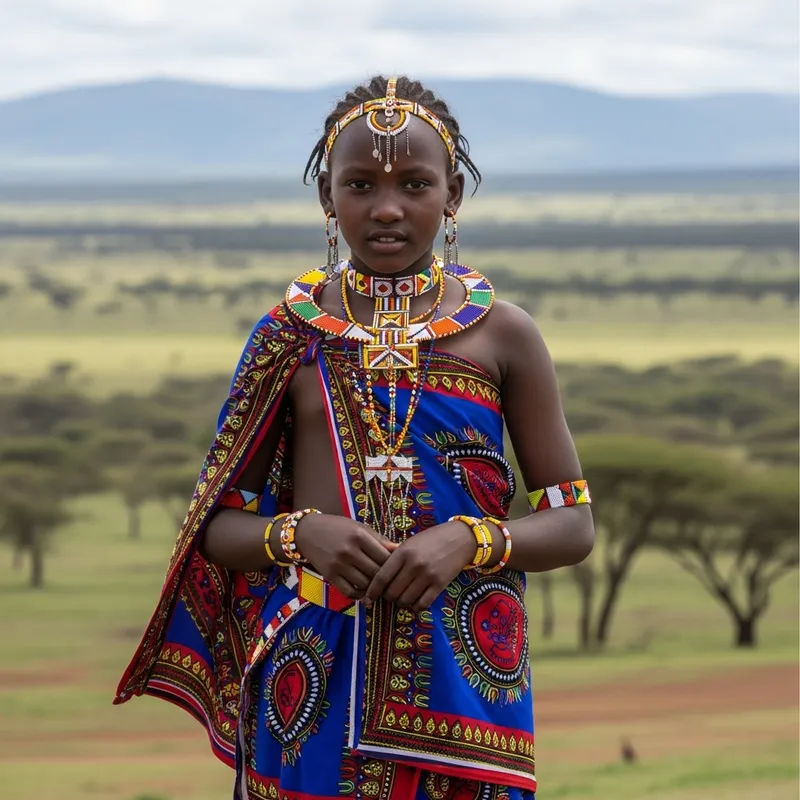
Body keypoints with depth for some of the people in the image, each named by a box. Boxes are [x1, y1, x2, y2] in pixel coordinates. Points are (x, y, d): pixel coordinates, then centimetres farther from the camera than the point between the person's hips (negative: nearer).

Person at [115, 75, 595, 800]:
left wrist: (468, 541, -17)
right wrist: (302, 533, -16)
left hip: (463, 676, 0)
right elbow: (217, 529, 4)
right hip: (313, 676, 1)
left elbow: (573, 526, 2)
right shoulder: (290, 335, 3)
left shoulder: (502, 335, 0)